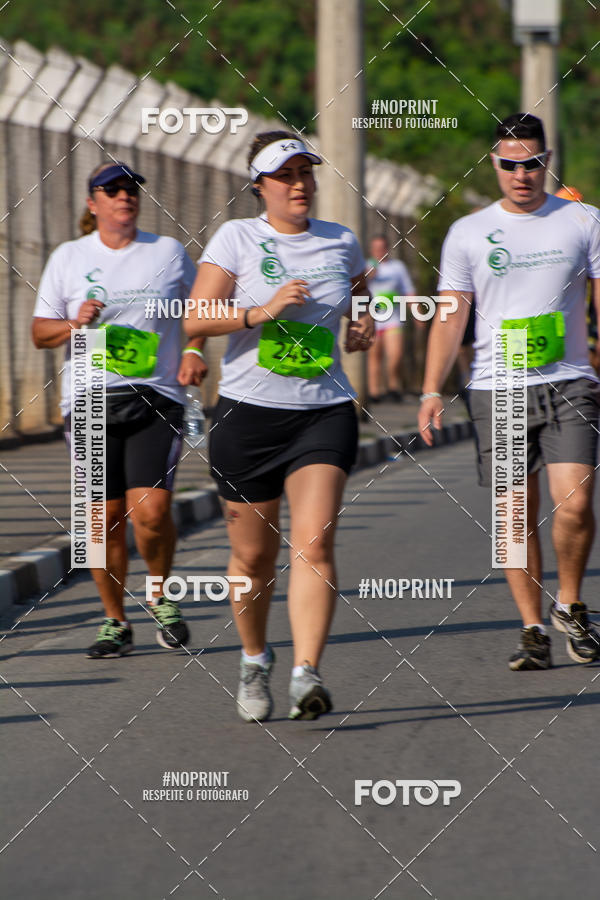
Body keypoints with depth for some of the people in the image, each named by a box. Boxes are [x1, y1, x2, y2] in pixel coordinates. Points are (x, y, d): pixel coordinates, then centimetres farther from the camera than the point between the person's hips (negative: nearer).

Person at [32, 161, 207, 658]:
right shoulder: (69, 257, 9)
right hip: (90, 400, 1)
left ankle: (161, 594, 10)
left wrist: (194, 351, 1)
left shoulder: (169, 251, 10)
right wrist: (76, 323, -10)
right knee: (105, 518, -1)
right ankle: (115, 623, 13)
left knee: (151, 510, -16)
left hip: (156, 398, -1)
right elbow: (40, 332, 10)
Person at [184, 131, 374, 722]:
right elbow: (195, 321, -7)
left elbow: (360, 300, 31)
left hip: (324, 412, 1)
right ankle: (254, 662, 31)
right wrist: (262, 311, -19)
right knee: (253, 555, 8)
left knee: (313, 543, -17)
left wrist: (362, 330, 9)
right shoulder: (237, 238, 0)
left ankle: (306, 674, -23)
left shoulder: (341, 244, 10)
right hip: (249, 411, -1)